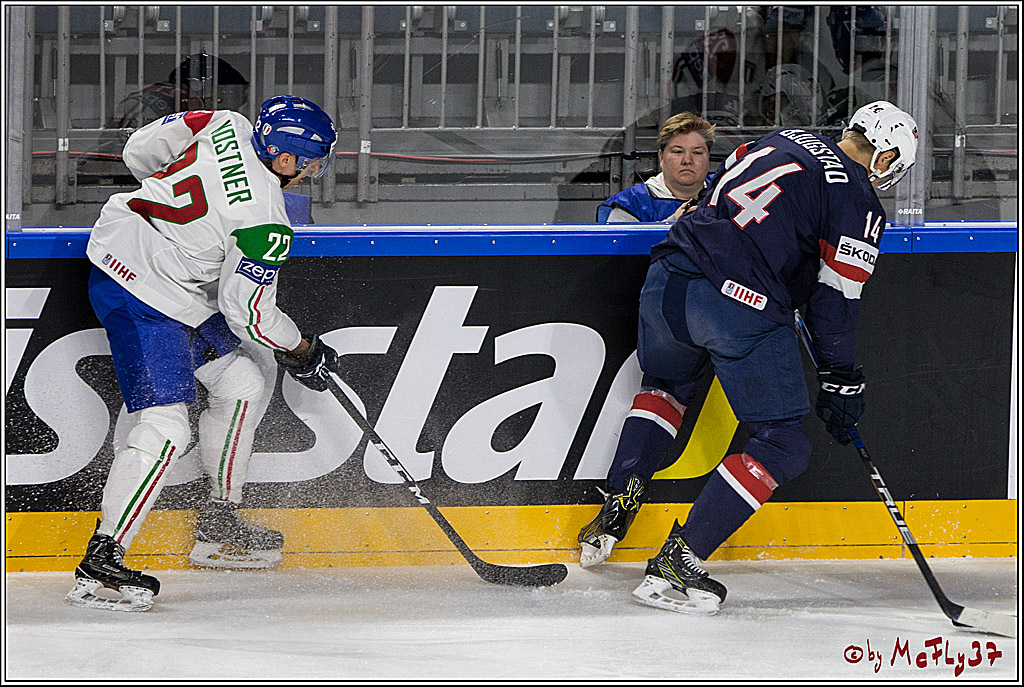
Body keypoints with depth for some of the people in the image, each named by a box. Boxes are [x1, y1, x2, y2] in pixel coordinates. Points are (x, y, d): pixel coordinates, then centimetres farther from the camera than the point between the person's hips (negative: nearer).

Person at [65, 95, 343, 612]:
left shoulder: (225, 126, 0)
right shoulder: (265, 223, -21)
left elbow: (140, 150, 11)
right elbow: (248, 312, -14)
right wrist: (300, 352, 2)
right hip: (144, 296, -11)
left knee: (240, 383, 18)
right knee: (164, 428, -16)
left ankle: (219, 523, 29)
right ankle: (100, 561, -17)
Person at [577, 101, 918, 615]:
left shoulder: (782, 142, 22)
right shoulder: (859, 204, 2)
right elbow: (834, 302, 0)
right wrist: (839, 380, 10)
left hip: (669, 279, 7)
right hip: (741, 306, -7)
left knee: (666, 382, 37)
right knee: (783, 447, 3)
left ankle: (615, 510, 26)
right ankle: (676, 563, -4)